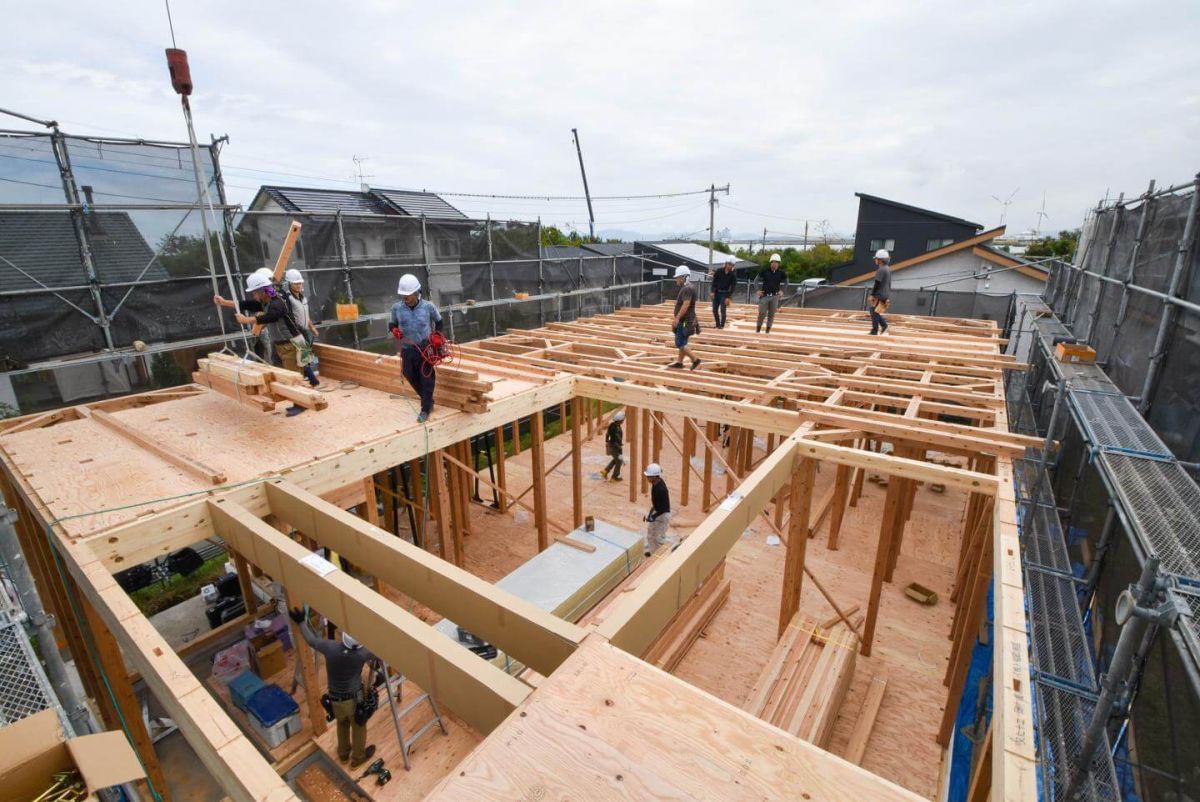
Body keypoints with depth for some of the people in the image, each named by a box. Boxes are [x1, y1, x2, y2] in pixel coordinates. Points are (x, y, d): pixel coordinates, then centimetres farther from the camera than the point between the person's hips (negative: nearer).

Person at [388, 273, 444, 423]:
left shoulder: (428, 307, -9)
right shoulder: (397, 308, -5)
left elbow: (439, 321, 9)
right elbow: (392, 324, 11)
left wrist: (437, 335, -2)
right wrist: (395, 330, -11)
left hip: (425, 349, -3)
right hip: (407, 349, 3)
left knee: (427, 380, 1)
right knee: (411, 377, 14)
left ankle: (425, 410, 14)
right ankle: (428, 401, 36)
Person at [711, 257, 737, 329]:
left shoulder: (732, 275, -6)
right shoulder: (719, 271, -1)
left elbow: (732, 287, -7)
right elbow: (714, 281, 0)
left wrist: (728, 297, -15)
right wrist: (713, 291, -9)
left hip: (725, 294, -3)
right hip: (717, 293, 3)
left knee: (722, 310, -8)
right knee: (715, 310, 5)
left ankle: (722, 325, 2)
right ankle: (717, 324, 18)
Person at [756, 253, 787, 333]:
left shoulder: (781, 273, -2)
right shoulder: (765, 271, -7)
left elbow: (784, 282, 16)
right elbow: (759, 280, 7)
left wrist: (781, 290, 5)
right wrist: (758, 290, -3)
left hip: (775, 296, 2)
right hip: (764, 295, -2)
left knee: (771, 314, 5)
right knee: (762, 313, -4)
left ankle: (768, 330, 14)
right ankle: (758, 329, 10)